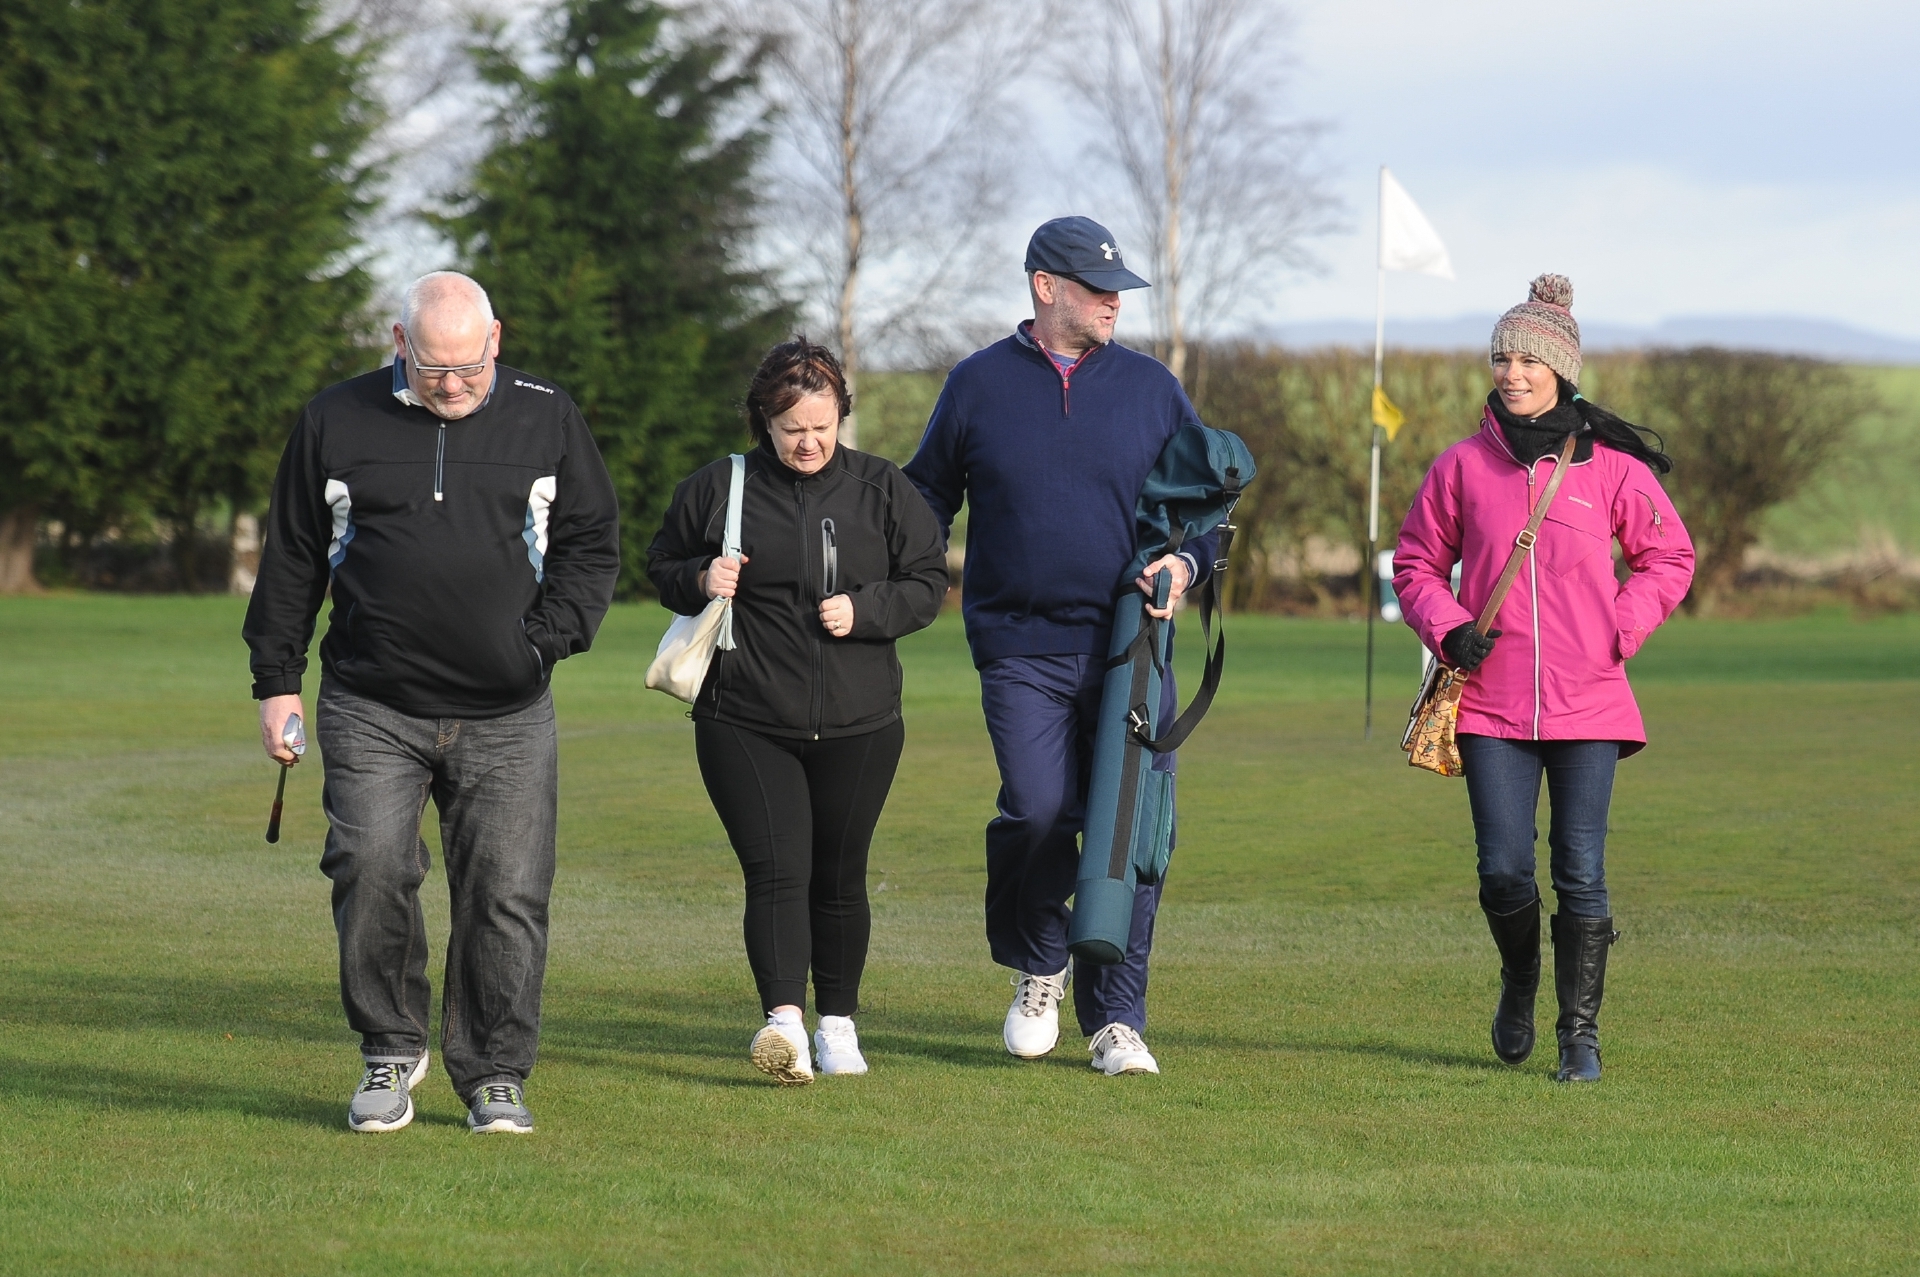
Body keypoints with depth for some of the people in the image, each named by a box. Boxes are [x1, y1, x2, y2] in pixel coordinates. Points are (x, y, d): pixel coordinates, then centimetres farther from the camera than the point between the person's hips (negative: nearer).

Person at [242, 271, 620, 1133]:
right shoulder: (336, 422, 6)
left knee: (506, 892, -3)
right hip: (372, 712, -1)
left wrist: (549, 637, -4)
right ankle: (391, 1050, 4)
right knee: (372, 868, -16)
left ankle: (494, 1074, 11)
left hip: (506, 717, 1)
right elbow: (291, 557, 12)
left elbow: (591, 542, 11)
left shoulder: (546, 419, 6)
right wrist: (276, 680, 9)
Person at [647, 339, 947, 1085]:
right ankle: (784, 1021, -26)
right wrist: (700, 581, -8)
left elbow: (927, 584, 7)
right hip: (745, 724, -1)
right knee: (776, 873, -14)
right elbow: (662, 570, 14)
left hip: (857, 726, 2)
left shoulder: (881, 490, 4)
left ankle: (838, 1023, 25)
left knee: (839, 878, 10)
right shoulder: (717, 489, 2)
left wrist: (863, 610, -11)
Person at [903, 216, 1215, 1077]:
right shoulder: (980, 384, 7)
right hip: (1022, 649, -2)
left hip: (1129, 650, 2)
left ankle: (1116, 1019, 7)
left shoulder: (1151, 387, 10)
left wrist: (1186, 563, -3)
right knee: (1040, 810, -18)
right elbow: (927, 498, 16)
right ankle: (1036, 965, 10)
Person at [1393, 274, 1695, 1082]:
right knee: (1503, 873, -2)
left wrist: (1622, 631, 0)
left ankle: (1580, 1032, 6)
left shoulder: (1612, 466, 2)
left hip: (1587, 703, -1)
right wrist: (1447, 628, -3)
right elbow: (1416, 563, 14)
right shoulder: (1464, 465, 5)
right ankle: (1518, 985, 28)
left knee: (1581, 875, -2)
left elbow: (1669, 557, 12)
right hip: (1492, 705, 1)